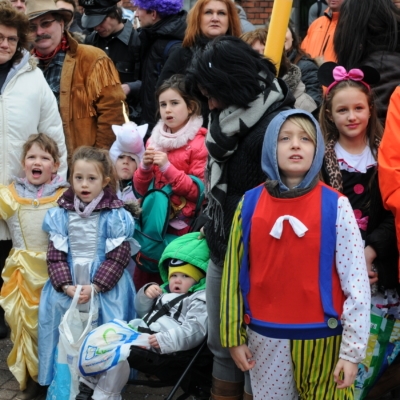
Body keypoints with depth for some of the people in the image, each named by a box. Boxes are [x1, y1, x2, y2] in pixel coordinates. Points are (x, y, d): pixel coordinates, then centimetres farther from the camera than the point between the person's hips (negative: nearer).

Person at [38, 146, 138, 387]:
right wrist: (66, 285, -12)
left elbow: (118, 257, -7)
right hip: (68, 282, 3)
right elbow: (56, 255, 2)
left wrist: (95, 286, -16)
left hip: (106, 282, -3)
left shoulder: (116, 216, -4)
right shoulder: (60, 214, 5)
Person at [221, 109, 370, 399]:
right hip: (265, 337, 2)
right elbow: (234, 272, 5)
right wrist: (234, 335, 4)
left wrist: (352, 350, -10)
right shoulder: (250, 203, 1)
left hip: (322, 337, -2)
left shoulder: (335, 205, -6)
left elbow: (356, 279, -8)